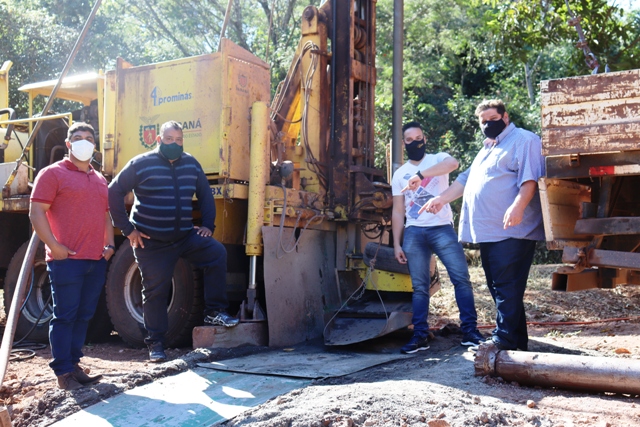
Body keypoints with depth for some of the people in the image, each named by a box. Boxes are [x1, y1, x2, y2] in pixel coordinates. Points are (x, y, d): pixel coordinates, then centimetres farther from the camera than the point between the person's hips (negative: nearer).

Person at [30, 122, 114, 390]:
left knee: (84, 315, 10)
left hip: (96, 261, 7)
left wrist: (109, 244, 12)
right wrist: (54, 246, -15)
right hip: (66, 260, -6)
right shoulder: (53, 173, -1)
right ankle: (63, 373, 4)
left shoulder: (99, 179, 20)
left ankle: (74, 365, 20)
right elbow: (36, 212, -8)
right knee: (65, 316, -3)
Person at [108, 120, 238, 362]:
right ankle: (155, 342, 15)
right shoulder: (140, 165, -6)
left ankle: (214, 312, -6)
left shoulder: (191, 164, 7)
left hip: (185, 236, 4)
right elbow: (114, 193, -5)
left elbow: (205, 195, 15)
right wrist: (127, 229, -8)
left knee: (217, 252, -17)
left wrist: (208, 225, 4)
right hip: (150, 241, -3)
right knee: (155, 291, 1)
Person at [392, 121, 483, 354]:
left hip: (442, 229, -2)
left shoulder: (438, 159, 4)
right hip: (414, 233, 3)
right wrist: (396, 244, 5)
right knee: (419, 287, 4)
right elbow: (398, 212, 13)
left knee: (462, 278, -7)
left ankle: (470, 331, 0)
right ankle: (420, 335, 8)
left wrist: (420, 174, -34)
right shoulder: (399, 174, 14)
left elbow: (453, 163, -23)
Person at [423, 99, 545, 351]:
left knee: (507, 289, -10)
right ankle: (518, 342, 16)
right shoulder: (487, 149, 27)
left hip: (511, 231, -9)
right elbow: (465, 179, 33)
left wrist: (518, 206, -29)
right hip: (488, 232, 9)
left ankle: (503, 341, -8)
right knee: (499, 289, 10)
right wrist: (442, 199, 26)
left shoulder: (523, 140, -2)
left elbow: (530, 178, -16)